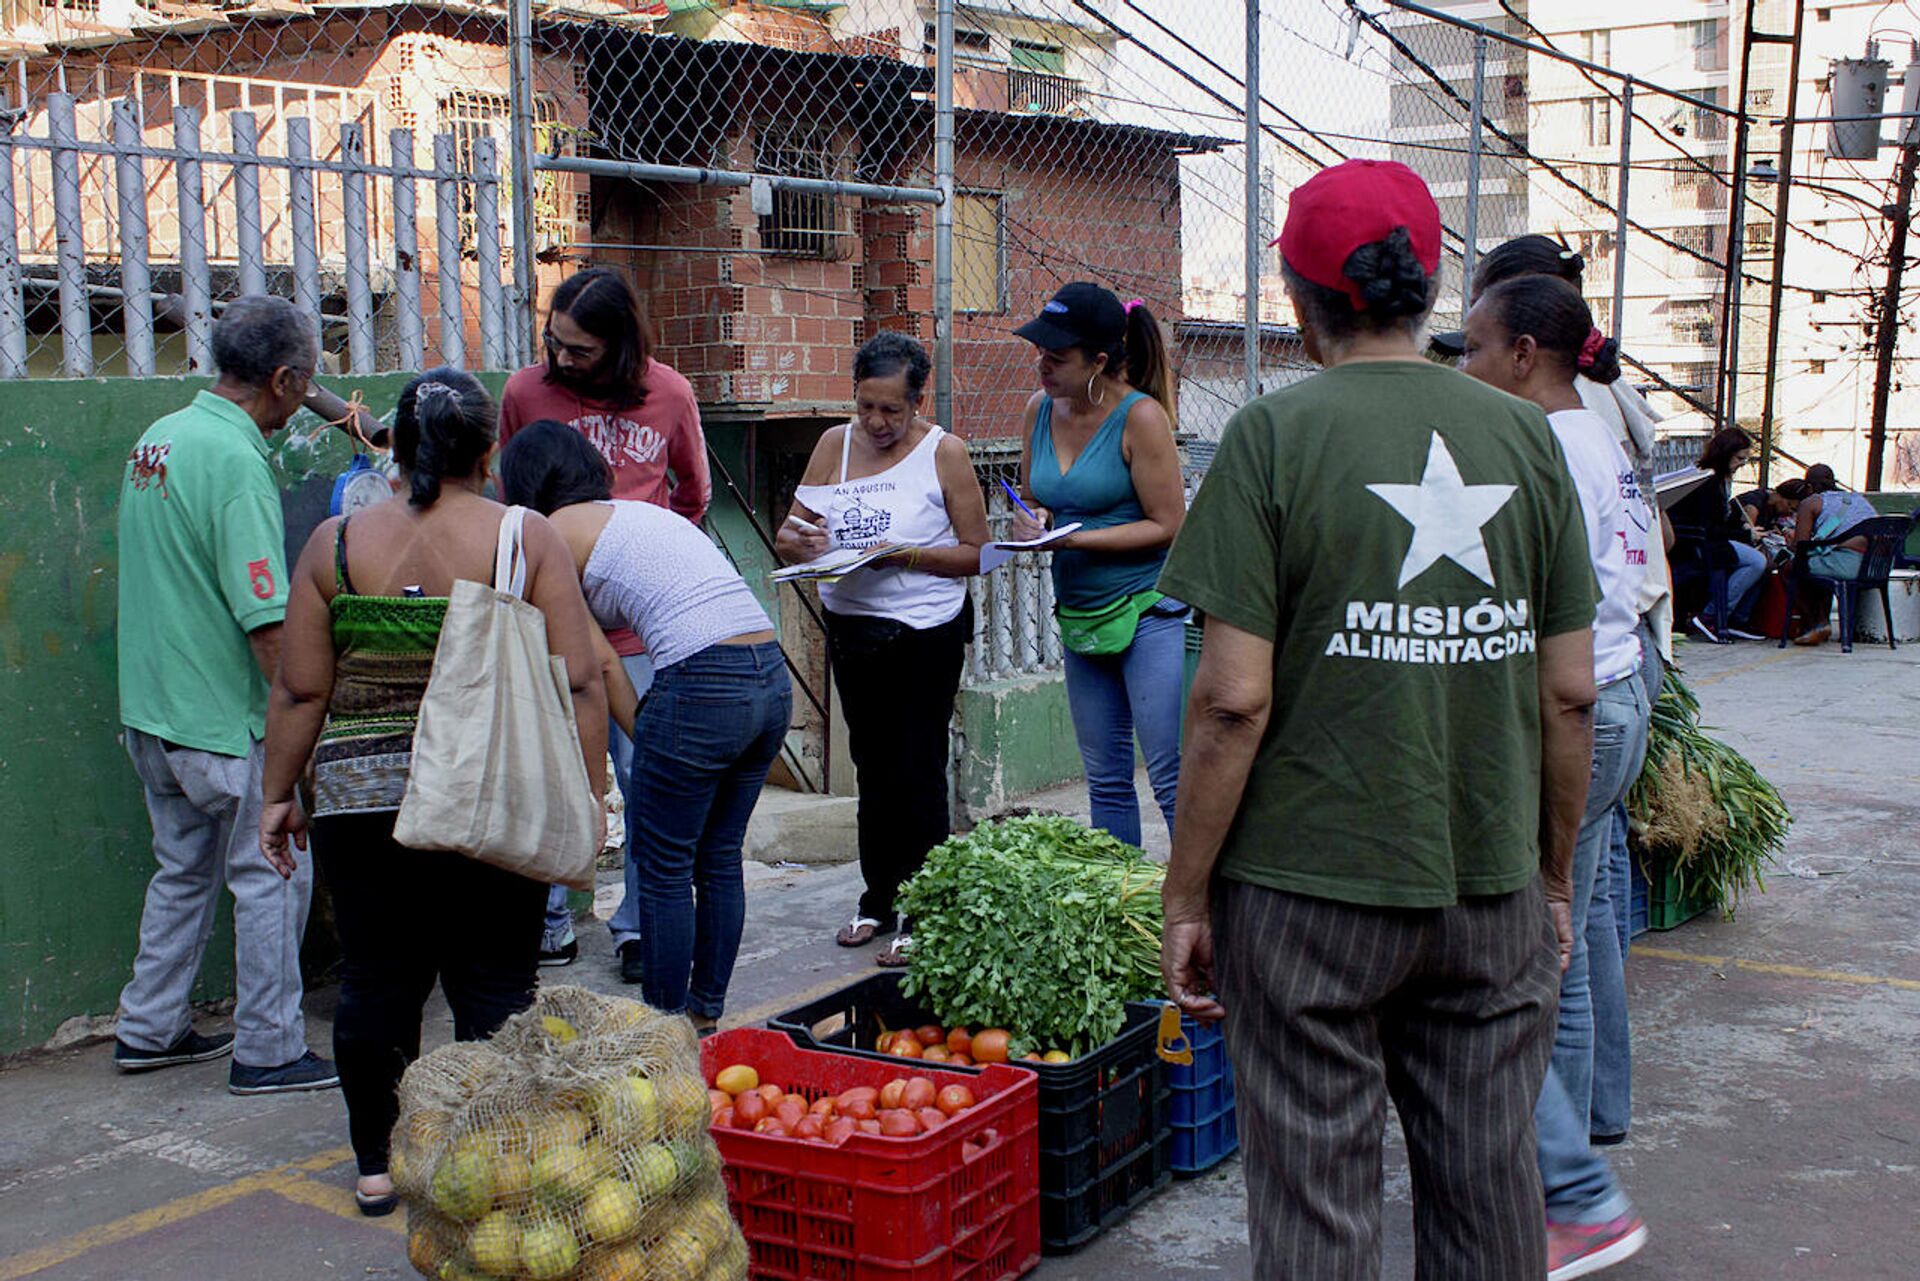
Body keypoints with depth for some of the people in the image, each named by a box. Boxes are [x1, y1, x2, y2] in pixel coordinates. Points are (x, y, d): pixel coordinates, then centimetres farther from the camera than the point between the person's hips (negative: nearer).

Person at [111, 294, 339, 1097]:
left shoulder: (159, 438, 9)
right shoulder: (236, 459, -20)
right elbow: (266, 620, -24)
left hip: (149, 708, 9)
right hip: (223, 718, -9)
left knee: (184, 869, 20)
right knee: (272, 876, 3)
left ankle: (148, 1030, 29)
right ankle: (268, 1053, 10)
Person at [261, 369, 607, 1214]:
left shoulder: (337, 542, 1)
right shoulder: (527, 539, -4)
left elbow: (300, 690, 1)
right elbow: (579, 683, -8)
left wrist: (278, 794, 11)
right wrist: (587, 797, -2)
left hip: (362, 802, 2)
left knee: (375, 982, 12)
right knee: (494, 984, 7)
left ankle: (376, 1165, 23)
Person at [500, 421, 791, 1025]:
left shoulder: (557, 531, 5)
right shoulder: (643, 511, 27)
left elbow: (601, 662, 1)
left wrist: (643, 738, 8)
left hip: (704, 684, -8)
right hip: (773, 678, 8)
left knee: (663, 868, 6)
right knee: (719, 859, 18)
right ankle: (706, 1015, 28)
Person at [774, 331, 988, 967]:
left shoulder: (943, 452, -7)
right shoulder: (834, 445, 6)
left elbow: (975, 552, -9)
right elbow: (785, 539, 5)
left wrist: (904, 555, -21)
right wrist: (801, 542, -18)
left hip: (925, 633, -5)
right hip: (850, 626, 5)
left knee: (918, 773, -1)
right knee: (873, 768, 15)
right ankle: (878, 900, 26)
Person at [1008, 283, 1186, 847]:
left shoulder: (1140, 416, -14)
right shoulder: (1041, 409, 5)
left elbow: (1167, 525, -14)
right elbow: (1032, 497, 19)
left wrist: (1073, 539, -19)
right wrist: (1036, 518, -5)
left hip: (1149, 609, -7)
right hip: (1080, 616, 7)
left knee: (1172, 778, -7)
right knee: (1105, 780, 12)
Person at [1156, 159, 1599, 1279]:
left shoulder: (1276, 435, -9)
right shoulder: (1526, 435, 3)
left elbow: (1236, 699, -13)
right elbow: (1571, 692, 4)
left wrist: (1186, 896, -4)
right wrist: (1556, 878, 16)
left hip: (1311, 888, -4)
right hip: (1494, 890, 4)